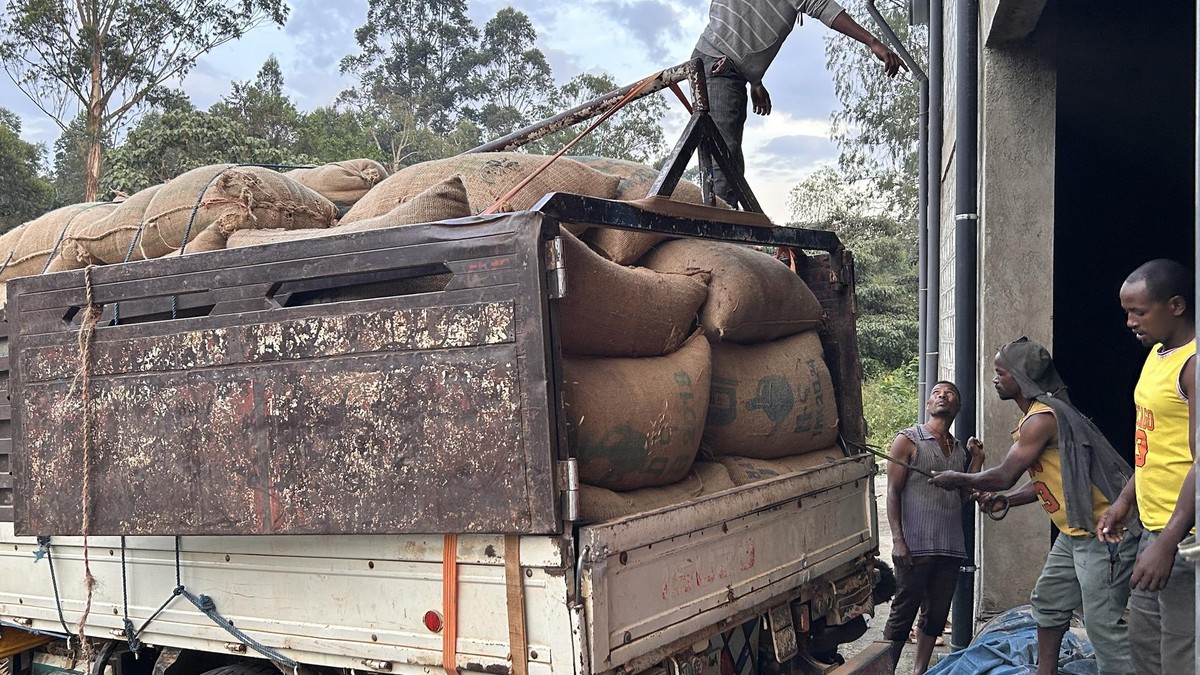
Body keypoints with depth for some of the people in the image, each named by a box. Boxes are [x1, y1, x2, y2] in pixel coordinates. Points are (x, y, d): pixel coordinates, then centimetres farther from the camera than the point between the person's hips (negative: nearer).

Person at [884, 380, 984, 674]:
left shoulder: (959, 449, 16)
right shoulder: (908, 441, -2)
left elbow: (963, 497, 13)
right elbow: (892, 492, -6)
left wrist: (977, 460, 6)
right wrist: (897, 539, -14)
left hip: (951, 548, 6)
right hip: (915, 547, -6)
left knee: (937, 615, 11)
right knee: (903, 614, -3)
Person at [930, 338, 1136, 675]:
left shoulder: (1041, 417, -20)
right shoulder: (1035, 415, 13)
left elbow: (1004, 476, -20)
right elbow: (1043, 482, 17)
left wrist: (956, 479, -5)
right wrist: (1004, 501, 6)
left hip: (1103, 533, -11)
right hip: (1075, 531, 11)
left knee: (1102, 623, -11)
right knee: (1048, 602, 20)